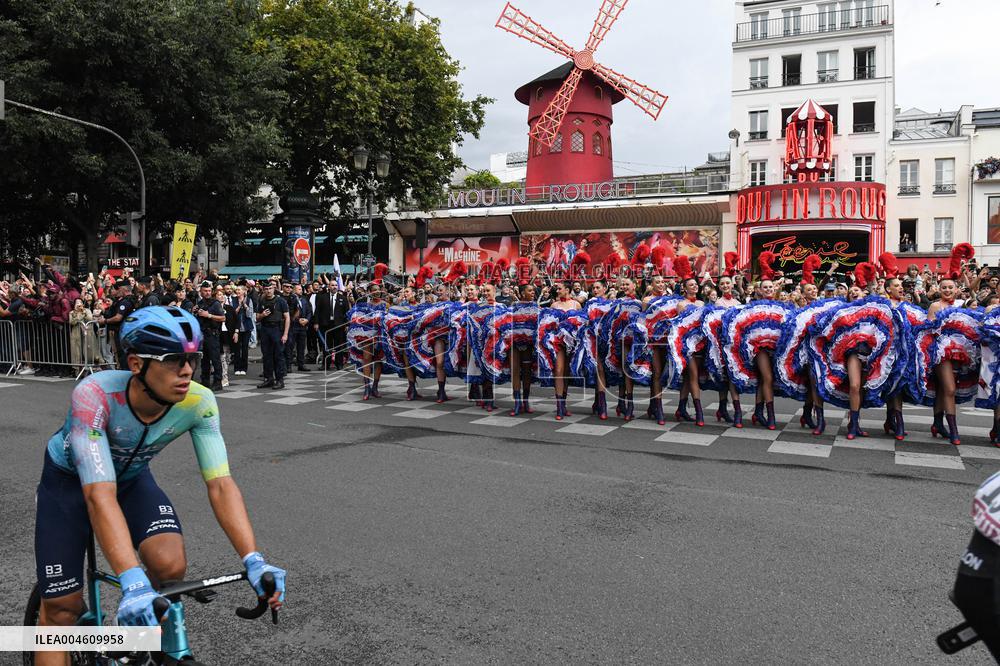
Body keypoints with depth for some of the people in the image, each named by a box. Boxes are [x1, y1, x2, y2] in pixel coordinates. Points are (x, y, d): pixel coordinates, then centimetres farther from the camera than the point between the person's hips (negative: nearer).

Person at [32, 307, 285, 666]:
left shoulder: (198, 402, -28)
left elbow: (220, 484, -29)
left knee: (171, 566, -22)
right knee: (62, 609, -4)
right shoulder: (94, 395, -38)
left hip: (131, 477, 2)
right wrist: (132, 583, -54)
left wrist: (253, 561, -40)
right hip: (70, 481, -2)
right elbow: (100, 495, -44)